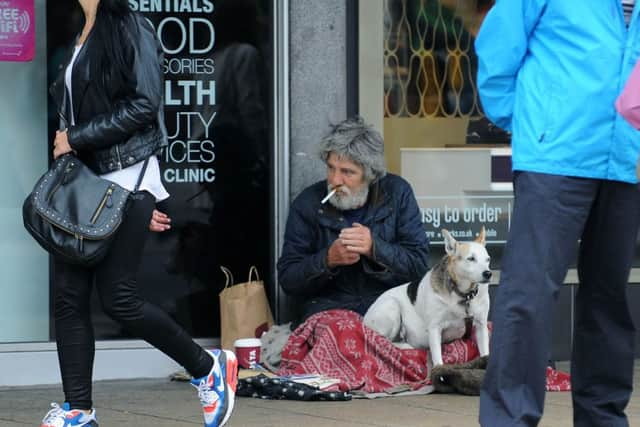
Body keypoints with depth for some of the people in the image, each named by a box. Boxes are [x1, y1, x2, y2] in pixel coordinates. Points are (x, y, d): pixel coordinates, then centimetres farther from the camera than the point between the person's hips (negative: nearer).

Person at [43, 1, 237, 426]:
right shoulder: (83, 38, 16)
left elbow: (143, 106, -16)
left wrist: (76, 137, -13)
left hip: (124, 179, -8)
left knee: (118, 297, -8)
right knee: (69, 295, 0)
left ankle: (208, 367, 9)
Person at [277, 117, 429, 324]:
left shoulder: (397, 193, 1)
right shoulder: (307, 204, 0)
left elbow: (418, 265, -2)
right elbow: (287, 279, 2)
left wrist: (375, 248, -19)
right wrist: (327, 259, -16)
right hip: (327, 308, -1)